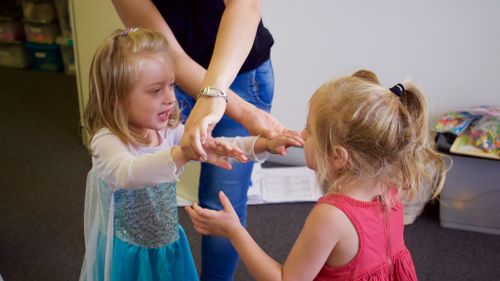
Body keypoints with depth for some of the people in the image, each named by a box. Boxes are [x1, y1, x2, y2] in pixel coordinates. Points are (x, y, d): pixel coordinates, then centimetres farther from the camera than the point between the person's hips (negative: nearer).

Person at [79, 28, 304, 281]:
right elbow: (127, 174, -45)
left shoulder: (169, 131, -3)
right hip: (129, 256, -6)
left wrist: (265, 144, -18)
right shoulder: (107, 141, -24)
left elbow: (218, 148, -1)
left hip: (169, 245, 6)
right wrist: (185, 153, -60)